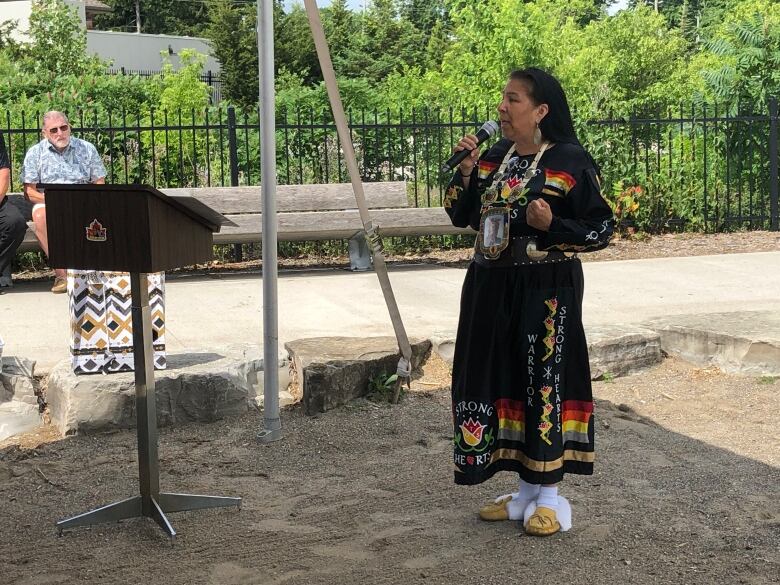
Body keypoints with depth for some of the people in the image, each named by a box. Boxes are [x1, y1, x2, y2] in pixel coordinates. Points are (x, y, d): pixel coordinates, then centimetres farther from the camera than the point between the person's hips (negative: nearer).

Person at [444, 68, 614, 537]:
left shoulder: (570, 162, -8)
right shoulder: (493, 159, 10)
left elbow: (601, 229, -7)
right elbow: (460, 216, 13)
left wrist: (552, 225, -23)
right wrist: (466, 171, -2)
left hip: (547, 289, -6)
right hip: (491, 287, 7)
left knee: (545, 380, -3)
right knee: (501, 379, 9)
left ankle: (550, 497, 11)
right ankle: (527, 490, 23)